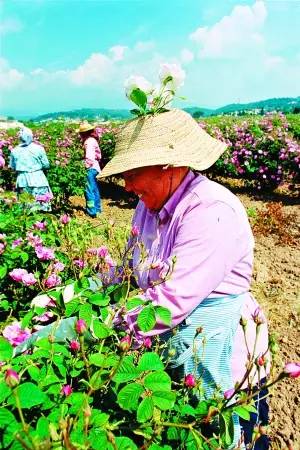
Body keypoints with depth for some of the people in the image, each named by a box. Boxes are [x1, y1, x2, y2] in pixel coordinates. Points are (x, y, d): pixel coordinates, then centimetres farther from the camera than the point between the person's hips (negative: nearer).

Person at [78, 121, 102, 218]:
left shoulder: (88, 141, -13)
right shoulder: (93, 140, 15)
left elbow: (89, 157, -21)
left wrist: (86, 166, -16)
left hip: (91, 168, -10)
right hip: (95, 167, 10)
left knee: (89, 190, -7)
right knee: (95, 190, 17)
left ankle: (92, 212, -5)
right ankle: (97, 209, 27)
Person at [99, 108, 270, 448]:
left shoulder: (212, 212, -25)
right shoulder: (149, 206, 1)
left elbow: (172, 301, -29)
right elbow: (133, 267, 9)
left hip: (214, 342, -7)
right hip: (165, 336, 7)